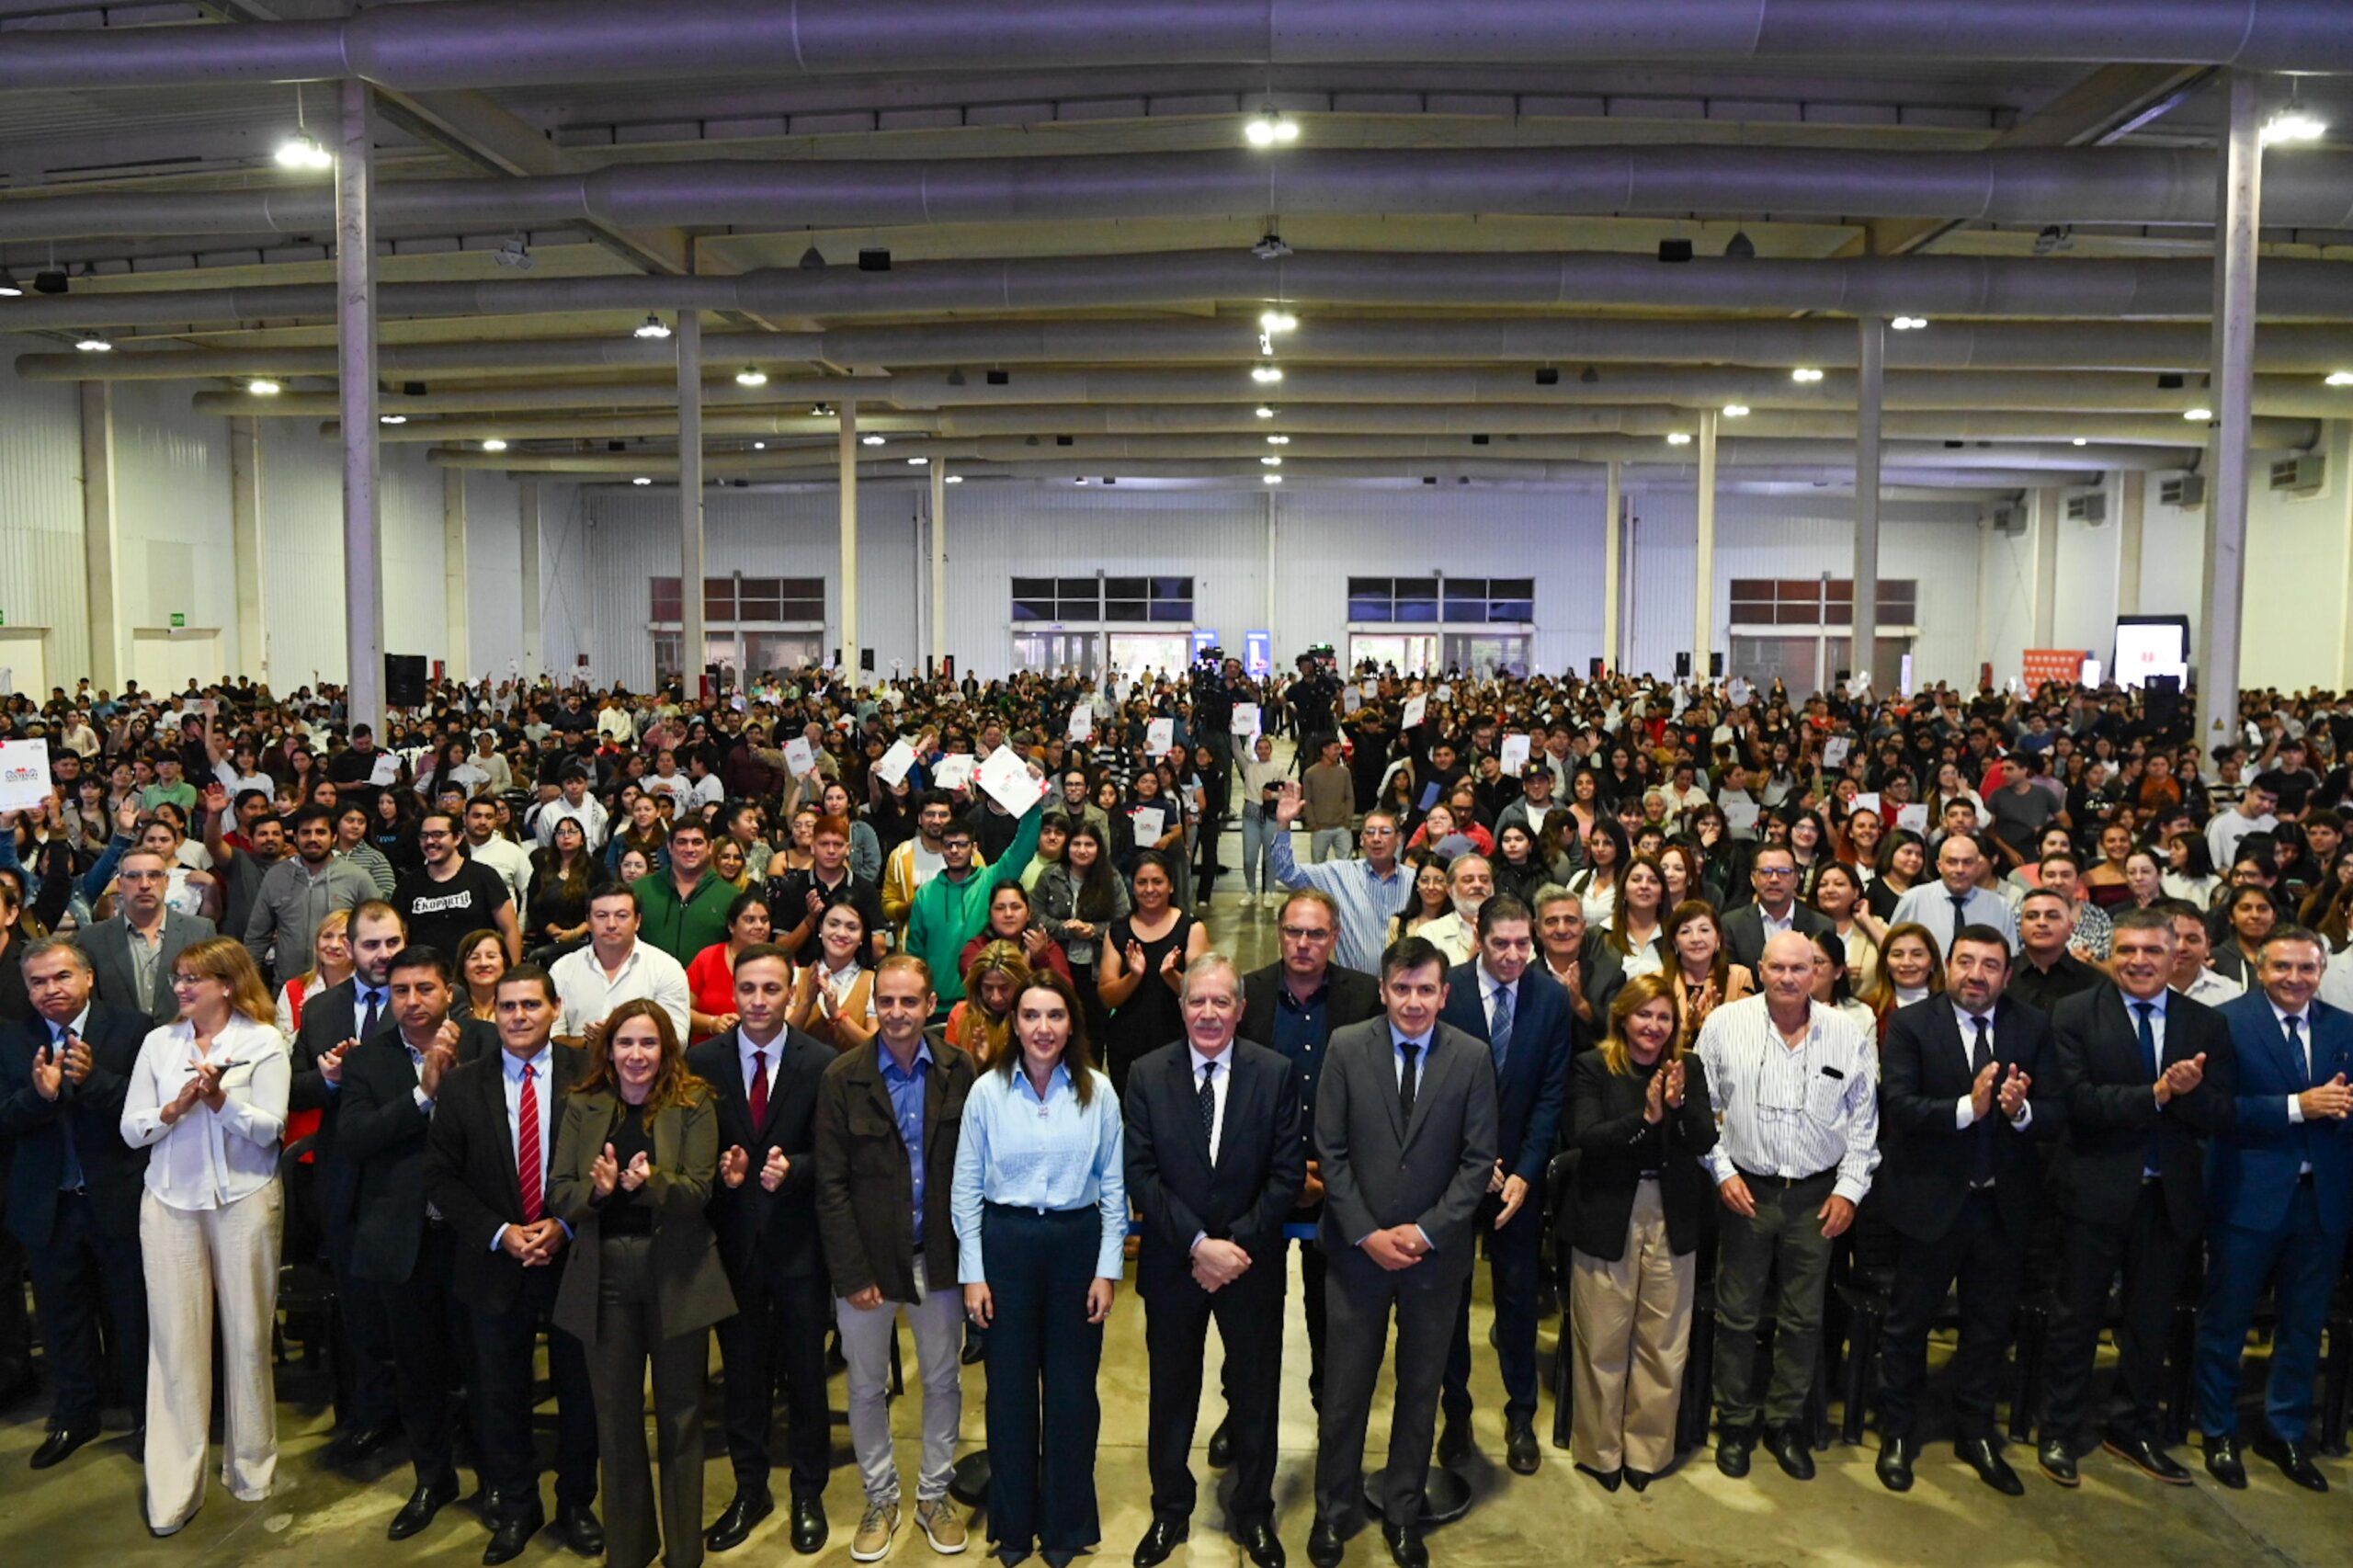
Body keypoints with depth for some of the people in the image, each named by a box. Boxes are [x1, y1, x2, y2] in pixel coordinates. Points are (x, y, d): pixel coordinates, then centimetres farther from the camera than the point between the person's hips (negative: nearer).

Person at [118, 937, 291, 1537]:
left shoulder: (263, 1041, -1)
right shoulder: (158, 1042, 7)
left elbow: (269, 1128, -7)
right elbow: (131, 1129, 4)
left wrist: (219, 1098, -21)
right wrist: (176, 1108, -14)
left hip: (244, 1199, -2)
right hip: (170, 1201, 2)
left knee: (247, 1331, 6)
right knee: (175, 1337, 1)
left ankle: (251, 1465, 21)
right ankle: (172, 1487, 9)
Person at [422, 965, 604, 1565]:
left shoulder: (588, 1078, -7)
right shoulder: (461, 1087, -1)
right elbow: (441, 1177, -1)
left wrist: (565, 1225, -15)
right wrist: (498, 1234, -11)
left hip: (573, 1256, -1)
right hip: (497, 1263, 2)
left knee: (579, 1387, 11)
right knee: (502, 1392, 13)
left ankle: (577, 1503, 29)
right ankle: (515, 1506, 32)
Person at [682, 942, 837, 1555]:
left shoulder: (821, 1063, -8)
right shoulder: (701, 1062, -2)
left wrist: (791, 1169, -26)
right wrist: (720, 1171, -19)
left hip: (798, 1240, -1)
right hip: (732, 1240, 2)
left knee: (805, 1372, 11)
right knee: (742, 1372, 16)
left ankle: (808, 1493, 31)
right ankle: (749, 1488, 35)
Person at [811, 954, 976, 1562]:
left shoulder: (958, 1069, -5)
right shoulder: (841, 1078, -9)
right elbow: (831, 1187, -8)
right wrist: (853, 1273, -10)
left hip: (938, 1254, 1)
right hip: (868, 1257, -1)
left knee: (943, 1381, 14)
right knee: (867, 1388, 13)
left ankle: (935, 1494, 34)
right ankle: (880, 1499, 34)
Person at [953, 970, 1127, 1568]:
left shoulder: (1098, 1092, -4)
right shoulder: (987, 1090, -4)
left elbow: (1113, 1186, 0)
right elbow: (966, 1188, 0)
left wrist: (1108, 1269, -2)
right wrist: (972, 1273, -3)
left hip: (1077, 1243, 0)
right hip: (1006, 1243, 0)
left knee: (1072, 1388, 9)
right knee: (1009, 1386, 10)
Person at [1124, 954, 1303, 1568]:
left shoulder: (1276, 1072, -7)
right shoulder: (1147, 1074, -6)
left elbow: (1288, 1172, -8)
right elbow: (1141, 1174, -9)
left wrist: (1238, 1244, -15)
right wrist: (1198, 1244, -17)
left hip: (1252, 1263, 0)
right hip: (1172, 1263, 0)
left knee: (1256, 1395, 14)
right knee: (1171, 1394, 16)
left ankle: (1254, 1512, 35)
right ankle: (1170, 1511, 36)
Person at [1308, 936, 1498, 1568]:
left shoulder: (1472, 1057, -5)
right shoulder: (1346, 1047, -6)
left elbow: (1479, 1158, -5)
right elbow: (1331, 1151, -5)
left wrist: (1425, 1231, -12)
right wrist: (1366, 1234, -11)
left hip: (1436, 1252, 1)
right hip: (1358, 1248, 0)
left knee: (1421, 1389, 14)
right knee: (1344, 1389, 9)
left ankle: (1404, 1514, 33)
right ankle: (1334, 1513, 29)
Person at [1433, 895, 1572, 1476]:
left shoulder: (1552, 998, -6)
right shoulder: (1447, 989, -11)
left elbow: (1552, 1092, -5)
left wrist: (1525, 1172, -11)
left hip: (1518, 1172, 1)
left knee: (1518, 1296, 10)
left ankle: (1521, 1416, 26)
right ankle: (1455, 1413, 26)